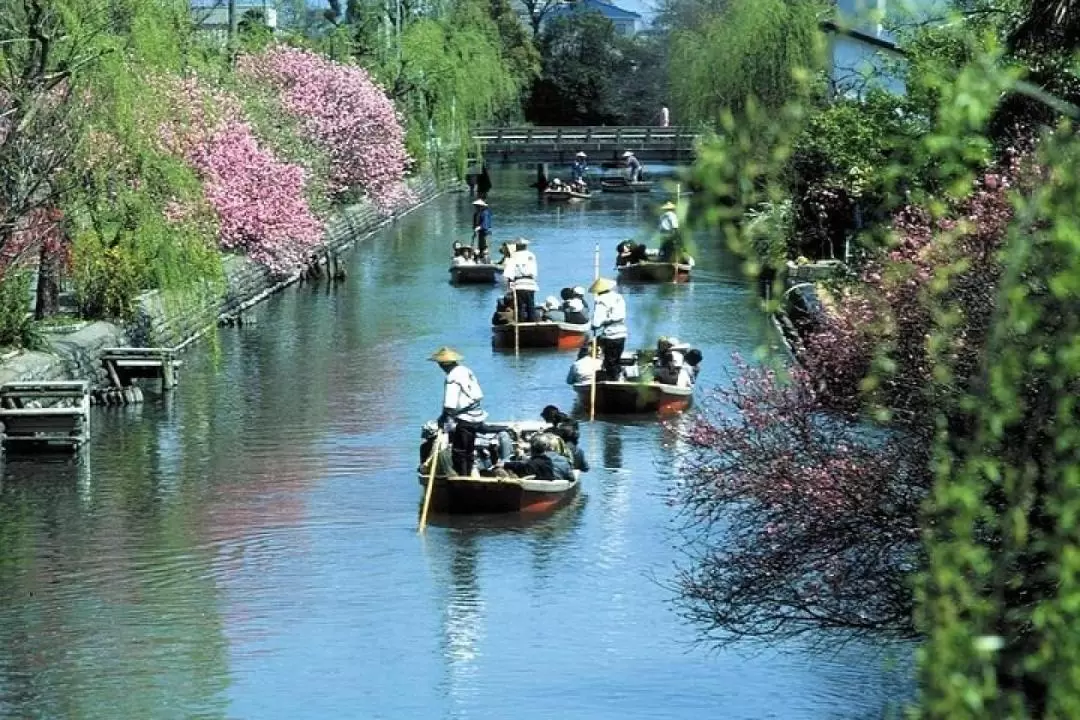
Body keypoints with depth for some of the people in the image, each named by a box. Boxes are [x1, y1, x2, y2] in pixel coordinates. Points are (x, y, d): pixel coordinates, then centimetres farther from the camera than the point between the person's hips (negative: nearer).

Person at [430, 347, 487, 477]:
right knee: (469, 451, 19)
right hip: (476, 418, 9)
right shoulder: (466, 371, 7)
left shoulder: (452, 378, -18)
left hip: (464, 419, -9)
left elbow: (450, 405, -23)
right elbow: (479, 395, 13)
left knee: (459, 452, -2)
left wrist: (443, 418, -13)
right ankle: (468, 475, 27)